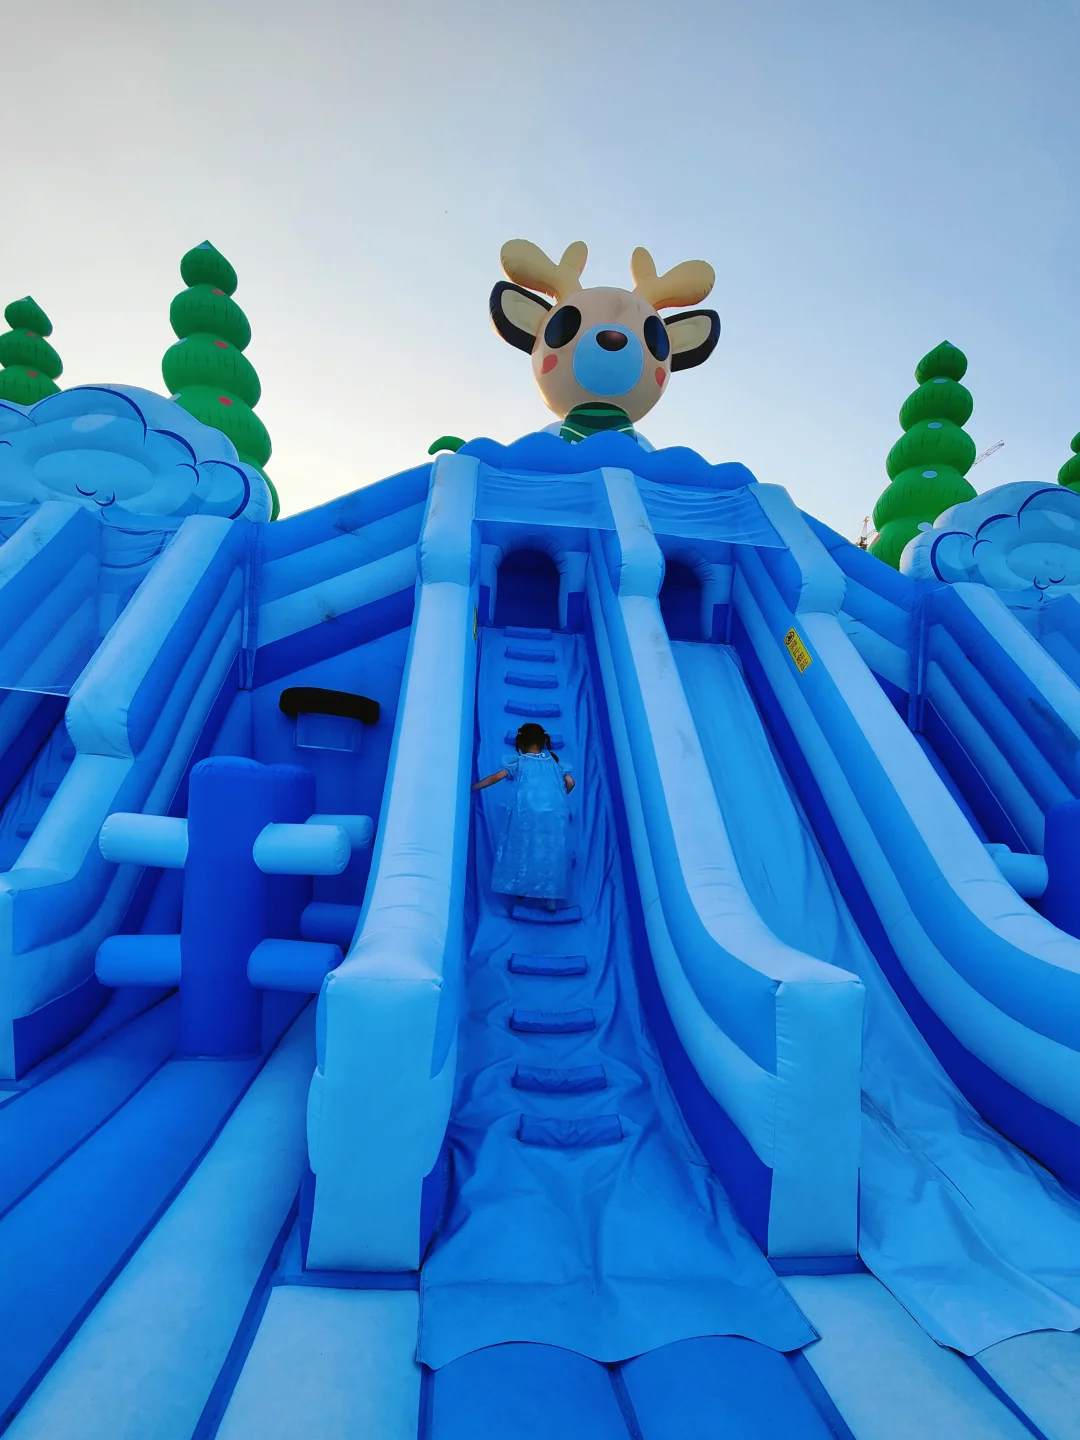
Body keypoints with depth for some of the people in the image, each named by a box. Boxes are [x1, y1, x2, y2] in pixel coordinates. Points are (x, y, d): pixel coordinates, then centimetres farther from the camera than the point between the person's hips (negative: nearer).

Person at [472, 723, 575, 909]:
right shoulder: (552, 762, 23)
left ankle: (521, 888, 22)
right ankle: (551, 897, 10)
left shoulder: (519, 761, 14)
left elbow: (496, 777, 5)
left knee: (523, 848, 14)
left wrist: (472, 788, 12)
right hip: (556, 814, 2)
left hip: (527, 811, -2)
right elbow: (570, 782, 15)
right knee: (551, 851, 8)